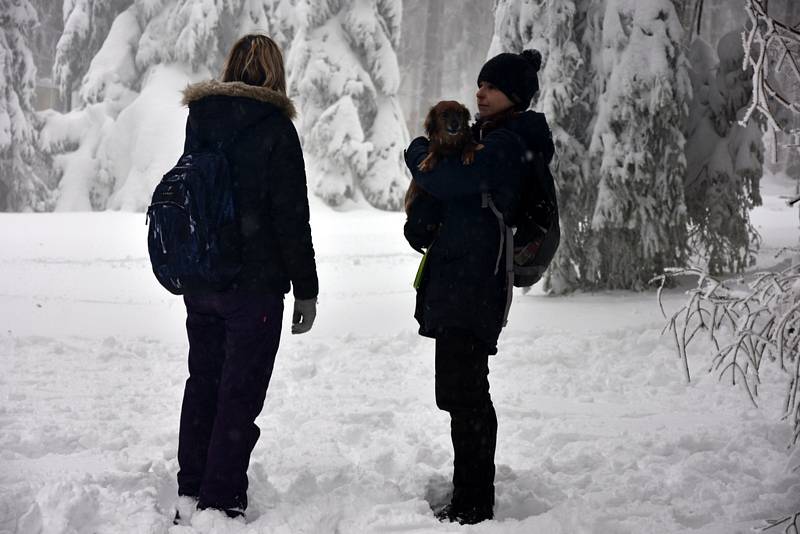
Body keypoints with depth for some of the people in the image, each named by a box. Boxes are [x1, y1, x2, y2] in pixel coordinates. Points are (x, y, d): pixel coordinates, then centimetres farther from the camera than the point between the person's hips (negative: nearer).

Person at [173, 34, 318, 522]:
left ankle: (190, 496, 21)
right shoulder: (275, 128, -12)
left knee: (203, 384, 16)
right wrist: (306, 290, -5)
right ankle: (220, 503, 4)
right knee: (240, 395, 2)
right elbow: (291, 217, -12)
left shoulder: (198, 120, 5)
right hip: (254, 285, -6)